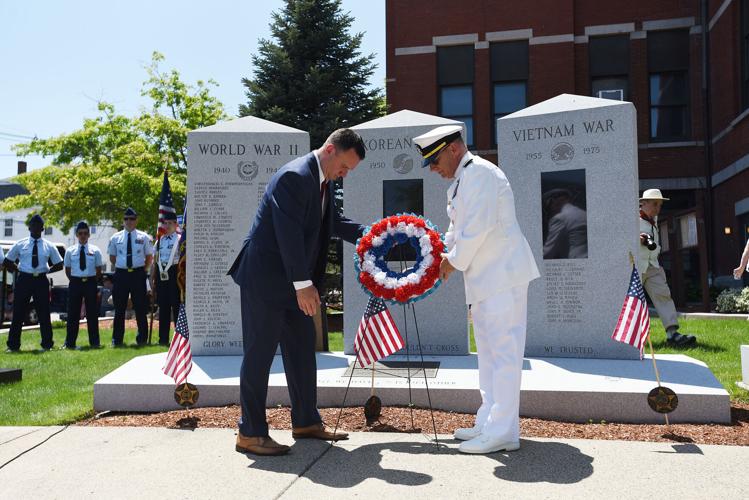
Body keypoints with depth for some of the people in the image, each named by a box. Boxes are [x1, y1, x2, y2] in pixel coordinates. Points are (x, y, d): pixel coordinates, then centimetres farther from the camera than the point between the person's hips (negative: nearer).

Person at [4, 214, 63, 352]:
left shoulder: (49, 246, 4)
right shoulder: (20, 245, 4)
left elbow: (59, 265, 10)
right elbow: (7, 262, 12)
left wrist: (46, 270, 0)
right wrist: (18, 269, 3)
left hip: (41, 281, 0)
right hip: (24, 280, 0)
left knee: (44, 313, 5)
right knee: (18, 313, 3)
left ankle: (47, 344, 15)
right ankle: (13, 345, 13)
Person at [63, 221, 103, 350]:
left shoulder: (95, 250, 2)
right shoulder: (70, 251, 4)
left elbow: (98, 270, 6)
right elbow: (67, 269, 10)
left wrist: (93, 281, 1)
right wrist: (74, 280, 3)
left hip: (90, 282, 0)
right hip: (75, 283, 1)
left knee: (92, 312, 3)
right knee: (73, 313, 4)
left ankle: (94, 342, 11)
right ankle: (70, 342, 12)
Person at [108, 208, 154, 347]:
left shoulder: (143, 237, 4)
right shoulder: (116, 237, 6)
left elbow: (149, 257, 10)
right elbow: (112, 257, 15)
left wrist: (144, 270, 3)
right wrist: (121, 268, 7)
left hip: (138, 274, -1)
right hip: (121, 274, 1)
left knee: (140, 308, 3)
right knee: (119, 308, 5)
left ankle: (142, 338, 12)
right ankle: (117, 339, 14)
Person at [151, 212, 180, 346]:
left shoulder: (180, 239, -2)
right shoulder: (160, 240, 14)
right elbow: (155, 261, 16)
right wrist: (152, 279, 12)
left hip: (174, 273, -5)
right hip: (161, 274, 5)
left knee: (177, 305, -2)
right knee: (163, 307, 9)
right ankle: (163, 339, 17)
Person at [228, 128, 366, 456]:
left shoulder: (321, 182, 11)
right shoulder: (295, 176, -19)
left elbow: (332, 223, 25)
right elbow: (289, 233, -25)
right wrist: (303, 284, -24)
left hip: (291, 282, 10)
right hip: (265, 279, -10)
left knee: (302, 349, 14)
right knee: (259, 353, -2)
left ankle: (306, 421, 25)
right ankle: (250, 434, 8)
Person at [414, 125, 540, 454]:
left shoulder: (479, 173, -14)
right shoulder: (461, 181, 17)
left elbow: (477, 228, -21)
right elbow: (457, 229, 23)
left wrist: (454, 262, -10)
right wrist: (442, 258, 11)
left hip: (502, 274, -11)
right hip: (484, 278, 11)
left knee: (503, 351, -7)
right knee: (488, 352, 15)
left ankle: (502, 432, -2)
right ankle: (489, 423, 26)